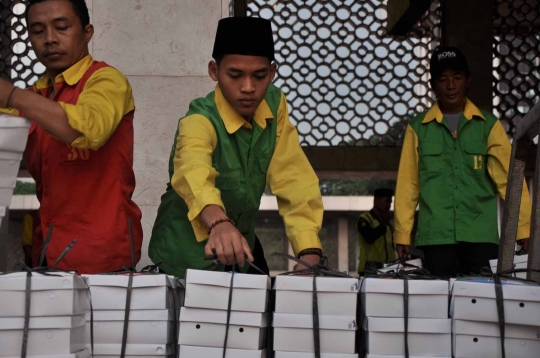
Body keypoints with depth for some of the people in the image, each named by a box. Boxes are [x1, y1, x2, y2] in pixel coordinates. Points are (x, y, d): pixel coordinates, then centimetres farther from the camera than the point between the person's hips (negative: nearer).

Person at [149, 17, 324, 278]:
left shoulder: (274, 105, -9)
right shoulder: (199, 122, -26)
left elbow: (294, 181, -13)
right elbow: (194, 172, -47)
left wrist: (309, 255, -27)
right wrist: (219, 223, -68)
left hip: (242, 244, 5)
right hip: (188, 253, -5)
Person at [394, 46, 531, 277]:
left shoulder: (488, 125, 9)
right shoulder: (418, 128, 9)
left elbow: (508, 177, 1)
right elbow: (407, 184, 7)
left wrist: (525, 229, -7)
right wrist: (403, 234, 2)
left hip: (481, 236, 0)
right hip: (436, 238, 0)